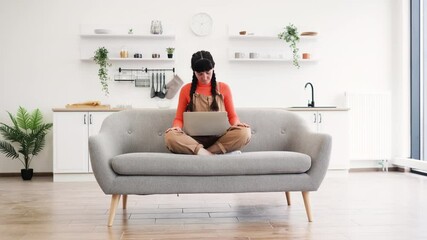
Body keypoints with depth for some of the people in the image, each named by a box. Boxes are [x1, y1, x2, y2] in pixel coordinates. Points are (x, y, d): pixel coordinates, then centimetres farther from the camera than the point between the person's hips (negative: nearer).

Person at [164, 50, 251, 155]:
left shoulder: (223, 88, 12)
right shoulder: (186, 90, 11)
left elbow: (232, 115, 15)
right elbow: (179, 118, 13)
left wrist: (236, 124, -9)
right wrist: (176, 127, -11)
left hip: (219, 138, 1)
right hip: (195, 139, -1)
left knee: (244, 132, -31)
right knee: (170, 136, -33)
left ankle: (204, 154, -27)